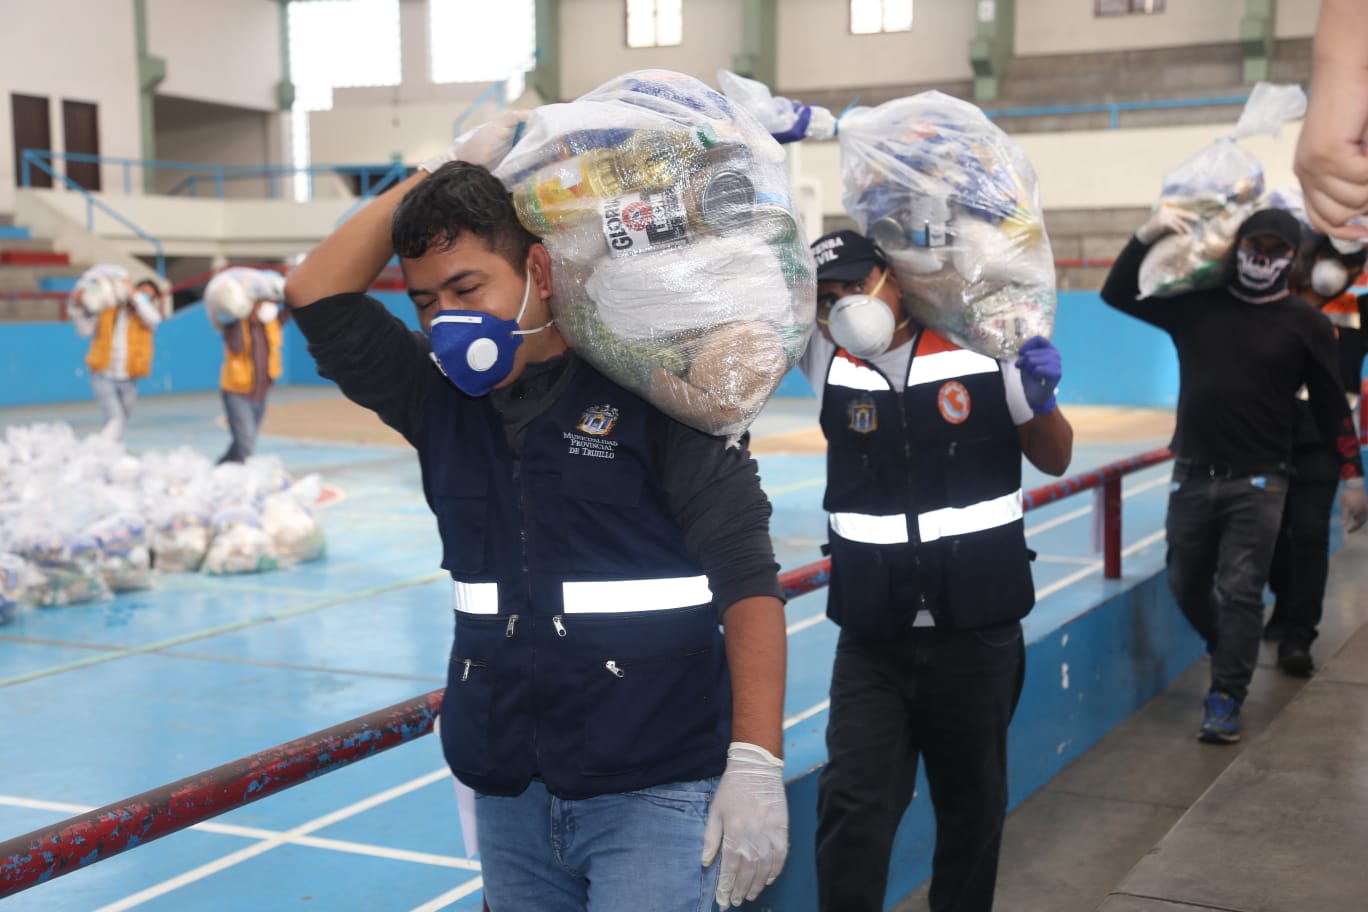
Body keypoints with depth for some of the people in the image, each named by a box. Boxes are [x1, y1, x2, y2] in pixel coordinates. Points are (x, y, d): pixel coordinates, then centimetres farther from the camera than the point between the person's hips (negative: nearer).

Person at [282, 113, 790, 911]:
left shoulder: (649, 389, -9)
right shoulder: (442, 399, 8)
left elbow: (745, 576, -12)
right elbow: (319, 295, 1)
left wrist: (756, 762, -20)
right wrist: (445, 171, -4)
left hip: (655, 794, -5)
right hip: (507, 794, 6)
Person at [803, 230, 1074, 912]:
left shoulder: (981, 351, -3)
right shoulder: (827, 361, -1)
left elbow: (1054, 460, 7)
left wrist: (1041, 400, -12)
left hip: (978, 633, 0)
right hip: (871, 639, 0)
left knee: (971, 805, 14)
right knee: (851, 806, -6)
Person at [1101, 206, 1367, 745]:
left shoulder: (1304, 324, -1)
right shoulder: (1196, 303, 4)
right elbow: (1117, 294, 2)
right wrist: (1148, 236, -11)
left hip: (1258, 482, -3)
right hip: (1193, 475, 3)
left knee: (1240, 591, -4)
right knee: (1186, 585, 13)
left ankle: (1225, 699, 4)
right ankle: (1230, 652, 39)